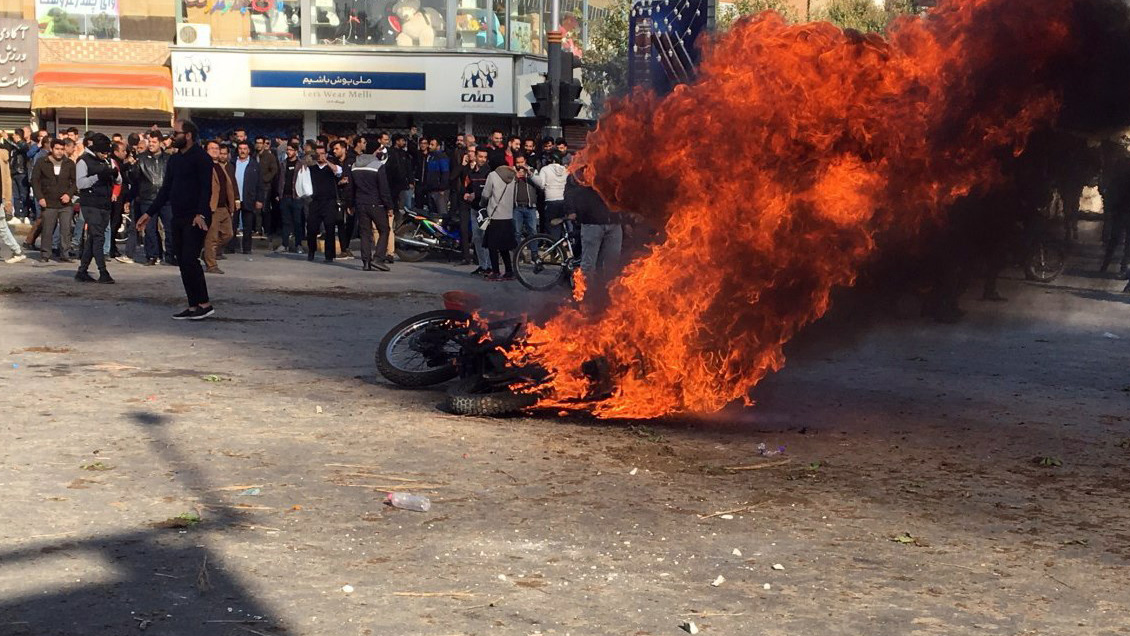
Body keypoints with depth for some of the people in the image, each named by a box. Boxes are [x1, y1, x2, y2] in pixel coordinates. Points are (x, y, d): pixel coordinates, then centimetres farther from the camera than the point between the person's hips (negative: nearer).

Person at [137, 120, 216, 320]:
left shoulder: (200, 157, -9)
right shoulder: (174, 159, 17)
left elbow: (206, 188, -17)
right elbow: (166, 189, 21)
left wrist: (201, 214, -29)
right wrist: (149, 213, 18)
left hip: (195, 219, -9)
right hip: (178, 218, 9)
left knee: (189, 259, -15)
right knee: (183, 262, 7)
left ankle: (205, 304, -9)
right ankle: (193, 306, 11)